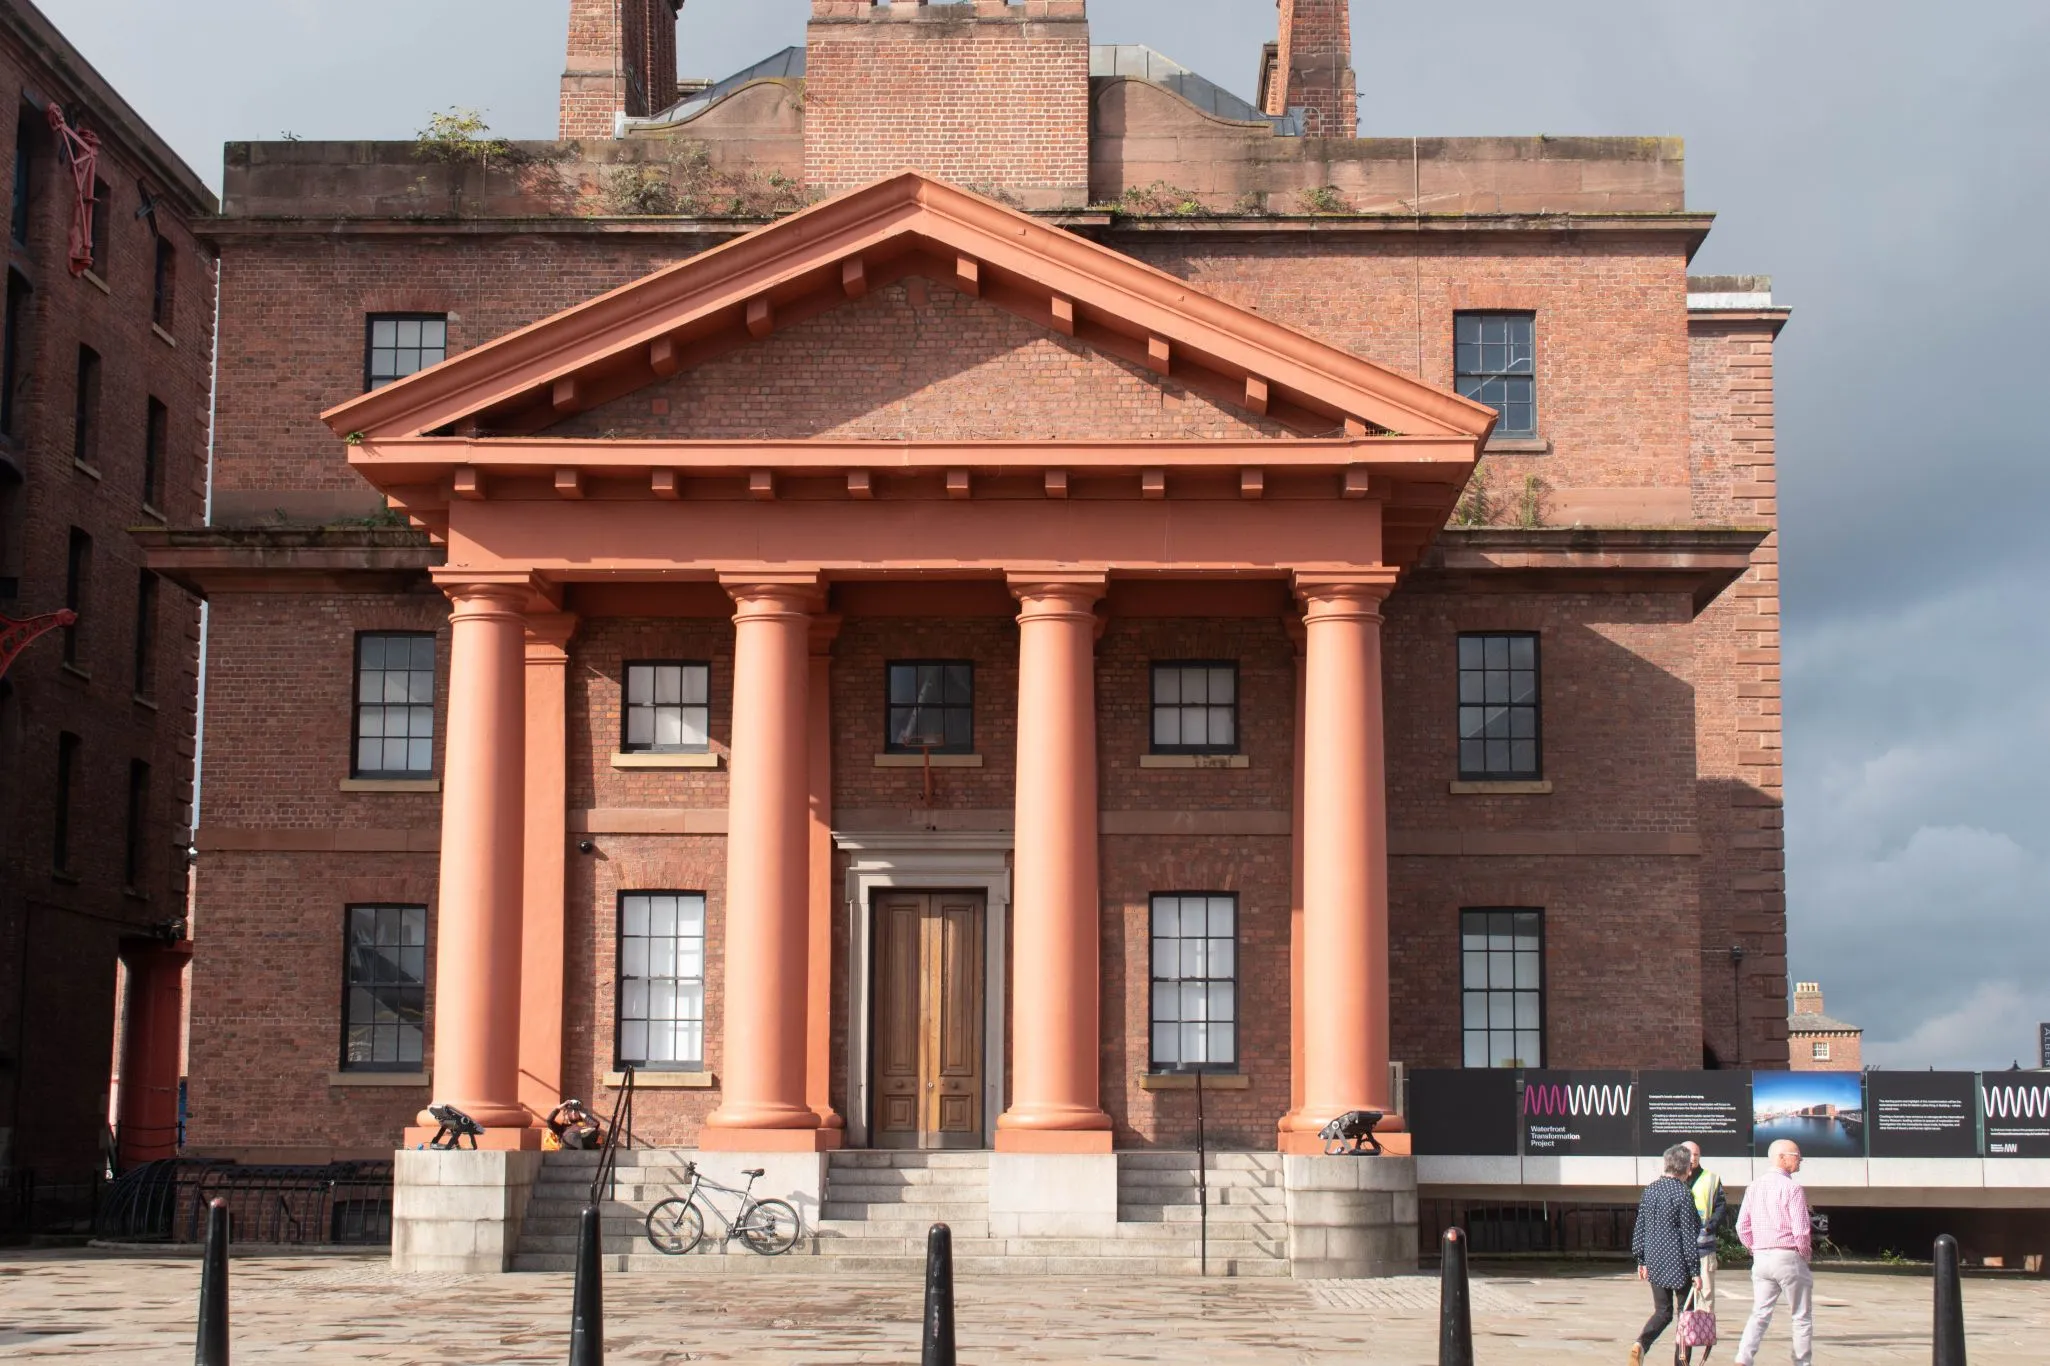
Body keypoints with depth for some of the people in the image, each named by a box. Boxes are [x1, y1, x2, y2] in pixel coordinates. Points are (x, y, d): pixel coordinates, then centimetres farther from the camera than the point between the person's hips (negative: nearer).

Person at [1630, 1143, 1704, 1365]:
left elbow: (1640, 1228, 9)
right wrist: (1695, 1271, -9)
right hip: (1678, 1263, -6)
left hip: (1654, 1261, 6)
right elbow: (1689, 1236, -13)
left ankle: (1640, 1344, -11)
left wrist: (1641, 1261, 18)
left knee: (1662, 1311, 13)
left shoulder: (1650, 1190, 5)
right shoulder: (1683, 1194, -14)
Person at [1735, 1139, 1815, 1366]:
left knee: (1760, 1314, 5)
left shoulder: (1754, 1187, 8)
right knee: (1802, 1316, 9)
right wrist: (1806, 1254, 0)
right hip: (1789, 1257, -6)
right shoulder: (1792, 1188, -12)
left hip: (1761, 1259, 6)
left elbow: (1742, 1227, 9)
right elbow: (1801, 1230, -16)